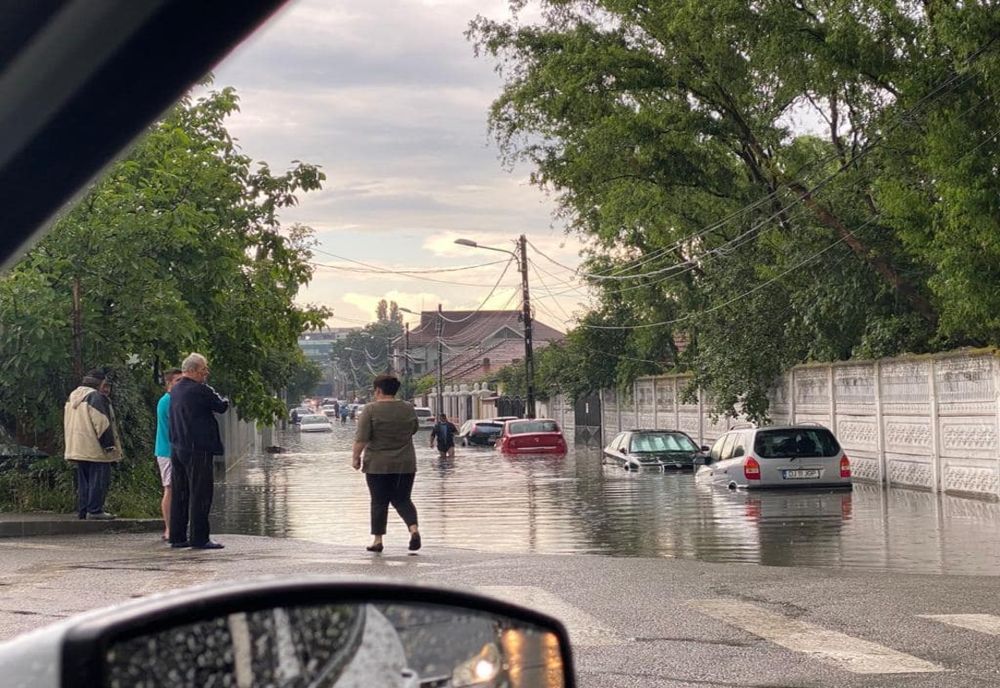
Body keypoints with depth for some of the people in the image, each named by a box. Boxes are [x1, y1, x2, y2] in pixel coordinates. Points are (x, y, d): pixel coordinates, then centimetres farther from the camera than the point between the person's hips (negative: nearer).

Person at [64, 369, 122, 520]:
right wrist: (109, 444, -15)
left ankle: (82, 510, 13)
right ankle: (95, 510, -9)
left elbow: (67, 424, 23)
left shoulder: (72, 397, 17)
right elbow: (101, 423, -17)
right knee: (99, 479, -6)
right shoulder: (96, 397, -12)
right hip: (95, 450, -9)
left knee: (83, 480, 13)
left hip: (77, 448, 9)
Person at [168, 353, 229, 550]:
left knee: (179, 494, 12)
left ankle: (177, 537, 15)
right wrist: (223, 400, 14)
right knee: (200, 494, -4)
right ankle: (199, 538, -4)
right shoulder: (200, 390, -15)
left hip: (177, 448, 9)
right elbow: (222, 406, -6)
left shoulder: (175, 389, 11)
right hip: (197, 449, -9)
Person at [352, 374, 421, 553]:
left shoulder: (371, 410, -8)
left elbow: (361, 438, -12)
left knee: (379, 502, 5)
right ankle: (414, 529, -11)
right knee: (402, 499, 10)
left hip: (378, 464, -3)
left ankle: (378, 540, 6)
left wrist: (355, 457, -3)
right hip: (405, 464, 3)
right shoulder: (408, 409, 4)